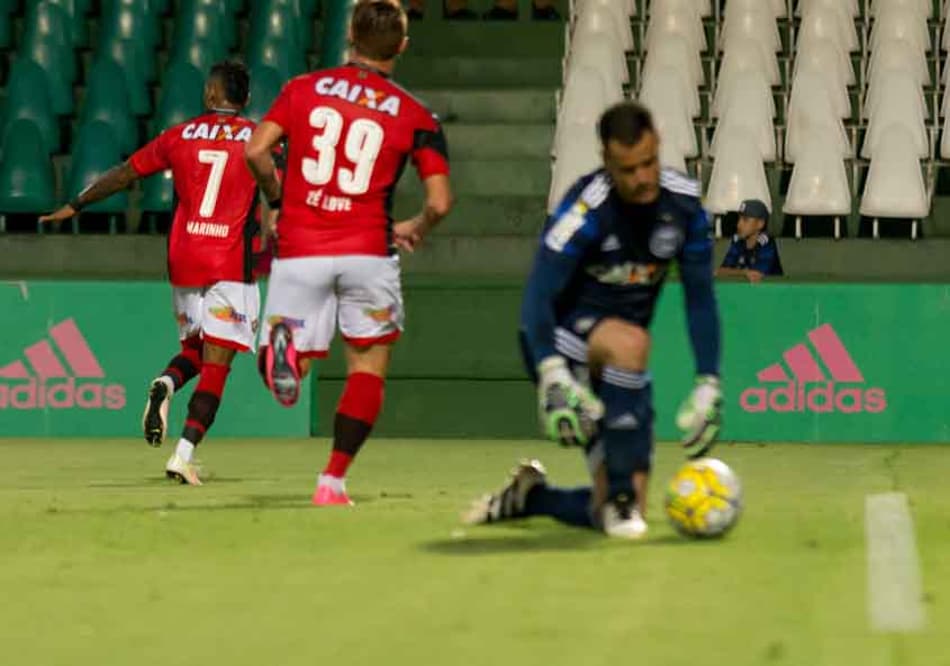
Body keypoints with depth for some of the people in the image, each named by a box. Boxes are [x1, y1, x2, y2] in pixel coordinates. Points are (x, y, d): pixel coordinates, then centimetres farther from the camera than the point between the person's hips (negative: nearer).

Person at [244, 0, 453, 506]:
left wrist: (278, 199, 14)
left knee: (284, 374, 10)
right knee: (369, 364, 14)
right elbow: (440, 202, -5)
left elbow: (255, 151, -4)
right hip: (366, 252, -1)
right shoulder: (416, 117, 3)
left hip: (300, 252, 1)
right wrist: (415, 230, 17)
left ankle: (286, 348, -28)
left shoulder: (303, 89, 6)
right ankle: (333, 479, 4)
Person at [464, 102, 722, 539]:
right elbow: (538, 296, -30)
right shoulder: (587, 211, -23)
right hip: (563, 338, -5)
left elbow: (700, 298, 0)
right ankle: (620, 496, -30)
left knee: (613, 516, -3)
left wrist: (708, 386, -8)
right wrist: (553, 376, -44)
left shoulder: (683, 203, -7)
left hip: (618, 357, 5)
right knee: (629, 342, -41)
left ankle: (528, 496, 27)